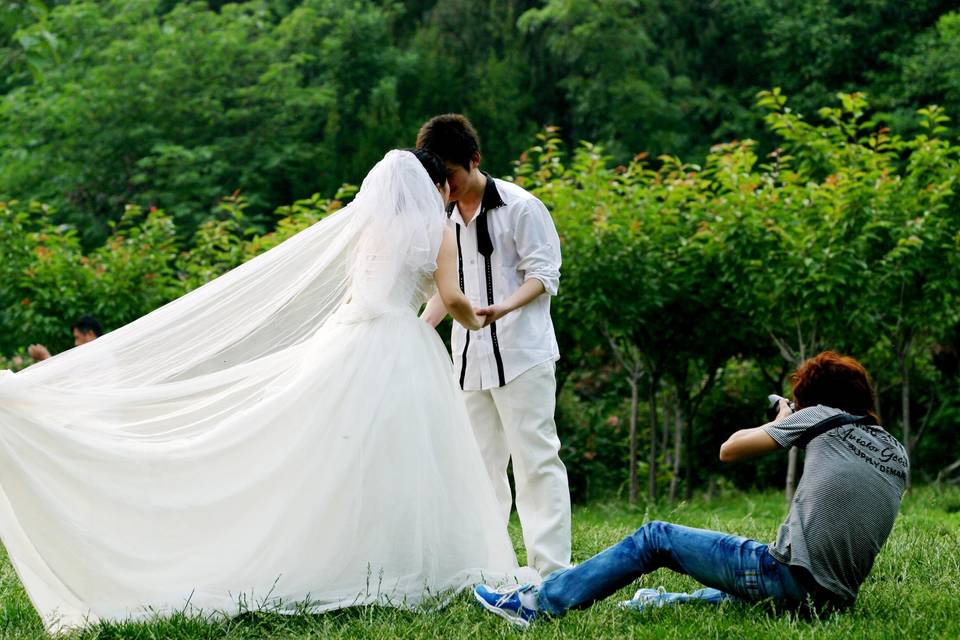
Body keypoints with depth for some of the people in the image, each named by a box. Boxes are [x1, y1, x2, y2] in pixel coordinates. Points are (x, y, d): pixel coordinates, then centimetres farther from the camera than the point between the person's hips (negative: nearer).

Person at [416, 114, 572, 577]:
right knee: (479, 464, 7)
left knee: (535, 459, -8)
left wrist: (505, 307, -27)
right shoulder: (443, 218, 13)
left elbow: (544, 274, -9)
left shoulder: (520, 208, -6)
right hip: (469, 359, 7)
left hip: (522, 353, -6)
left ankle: (551, 569, -8)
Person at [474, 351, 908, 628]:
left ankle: (536, 604, 11)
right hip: (834, 598, 6)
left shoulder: (824, 418, 1)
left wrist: (780, 425, 26)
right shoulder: (898, 456, 16)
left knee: (655, 539, 8)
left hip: (791, 575, -6)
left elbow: (729, 450, 7)